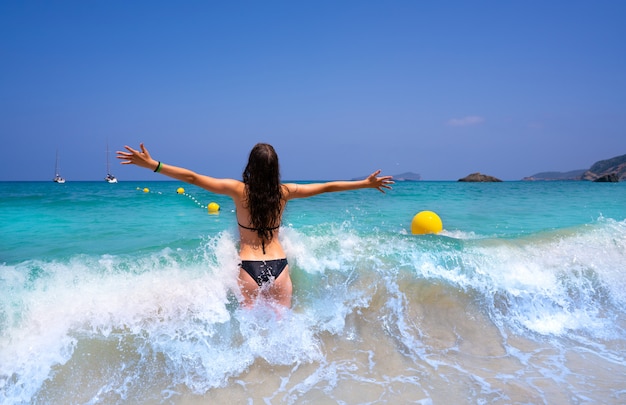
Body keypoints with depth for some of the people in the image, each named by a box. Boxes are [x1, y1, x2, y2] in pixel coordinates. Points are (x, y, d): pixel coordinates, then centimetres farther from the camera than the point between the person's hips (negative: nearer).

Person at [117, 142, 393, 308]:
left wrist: (151, 164, -7)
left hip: (248, 267, -1)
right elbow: (327, 187, 6)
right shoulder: (285, 192, -2)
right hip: (278, 266, 2)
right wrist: (367, 183, 16)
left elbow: (192, 178, -10)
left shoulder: (239, 190, -8)